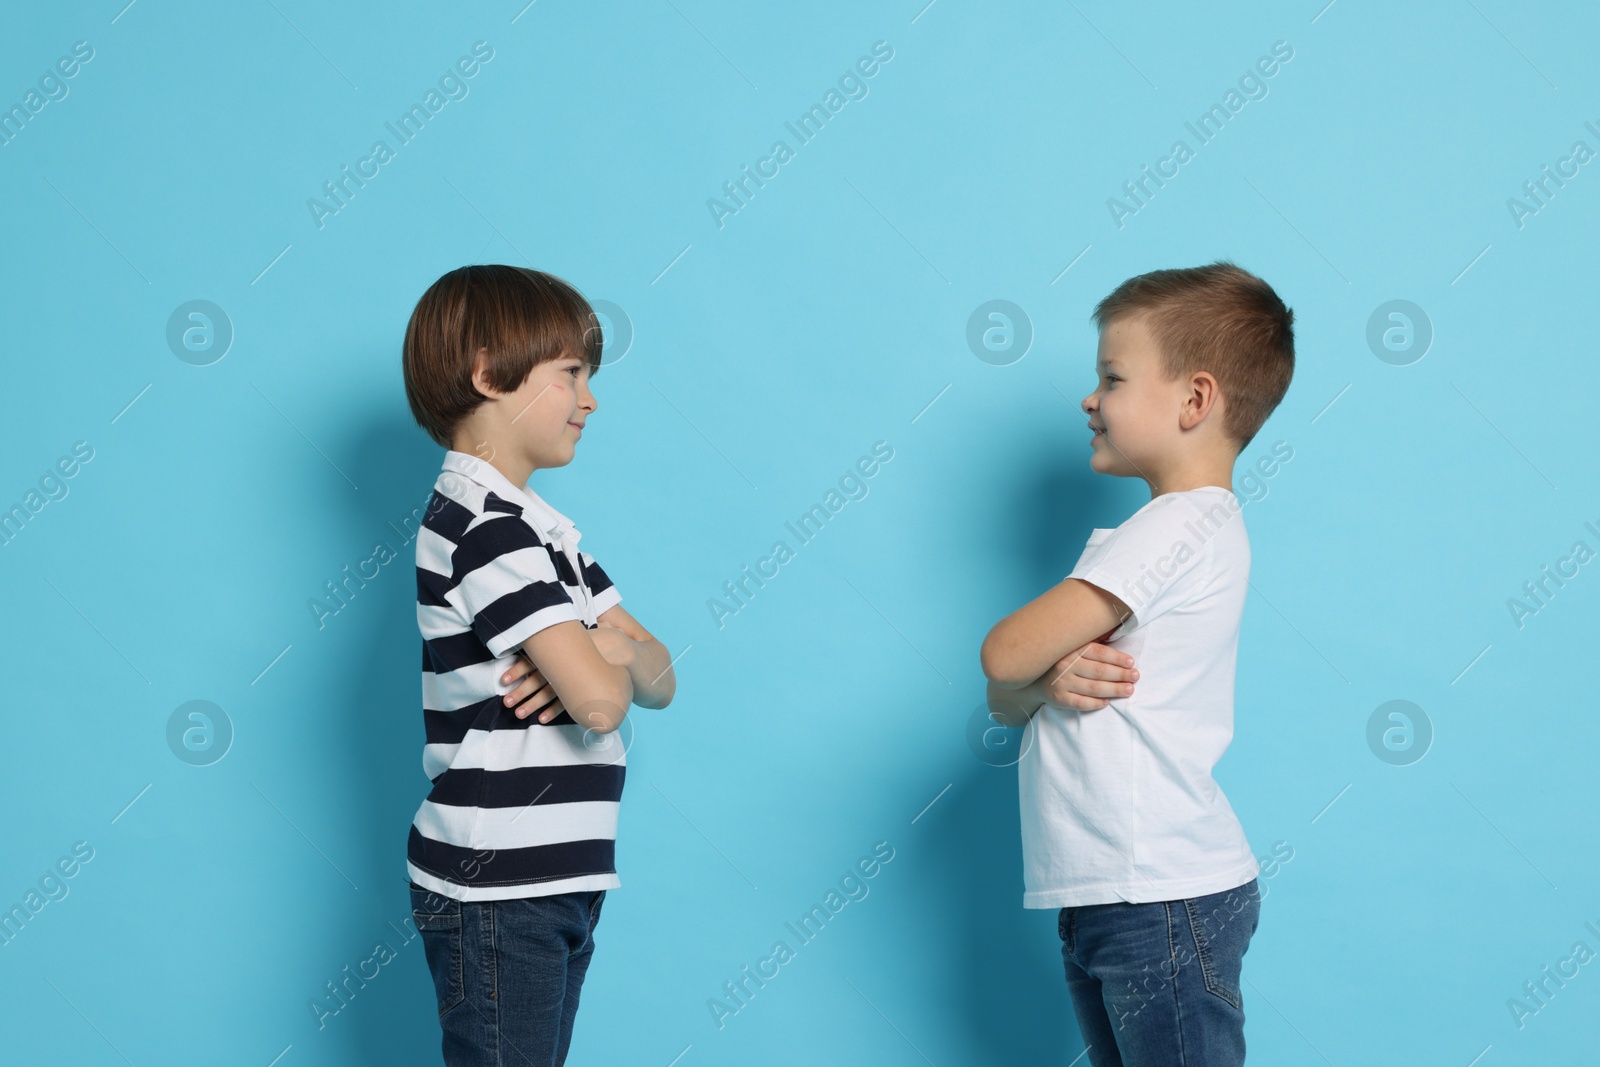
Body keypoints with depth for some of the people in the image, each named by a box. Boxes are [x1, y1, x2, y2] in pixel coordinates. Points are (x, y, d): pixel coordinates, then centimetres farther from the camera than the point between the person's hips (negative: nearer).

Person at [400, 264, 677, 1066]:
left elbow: (658, 681, 10)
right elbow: (601, 698, -25)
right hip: (496, 890, -9)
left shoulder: (533, 524, 15)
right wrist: (608, 654, -2)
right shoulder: (487, 526, -16)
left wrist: (607, 652, -13)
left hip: (554, 883, 9)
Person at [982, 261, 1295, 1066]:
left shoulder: (1180, 525, -14)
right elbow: (1006, 701, 13)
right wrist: (1049, 681, -9)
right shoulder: (1187, 529, 17)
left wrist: (1036, 669, 2)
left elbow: (1004, 655, -20)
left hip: (1163, 902, -10)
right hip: (1101, 903, 10)